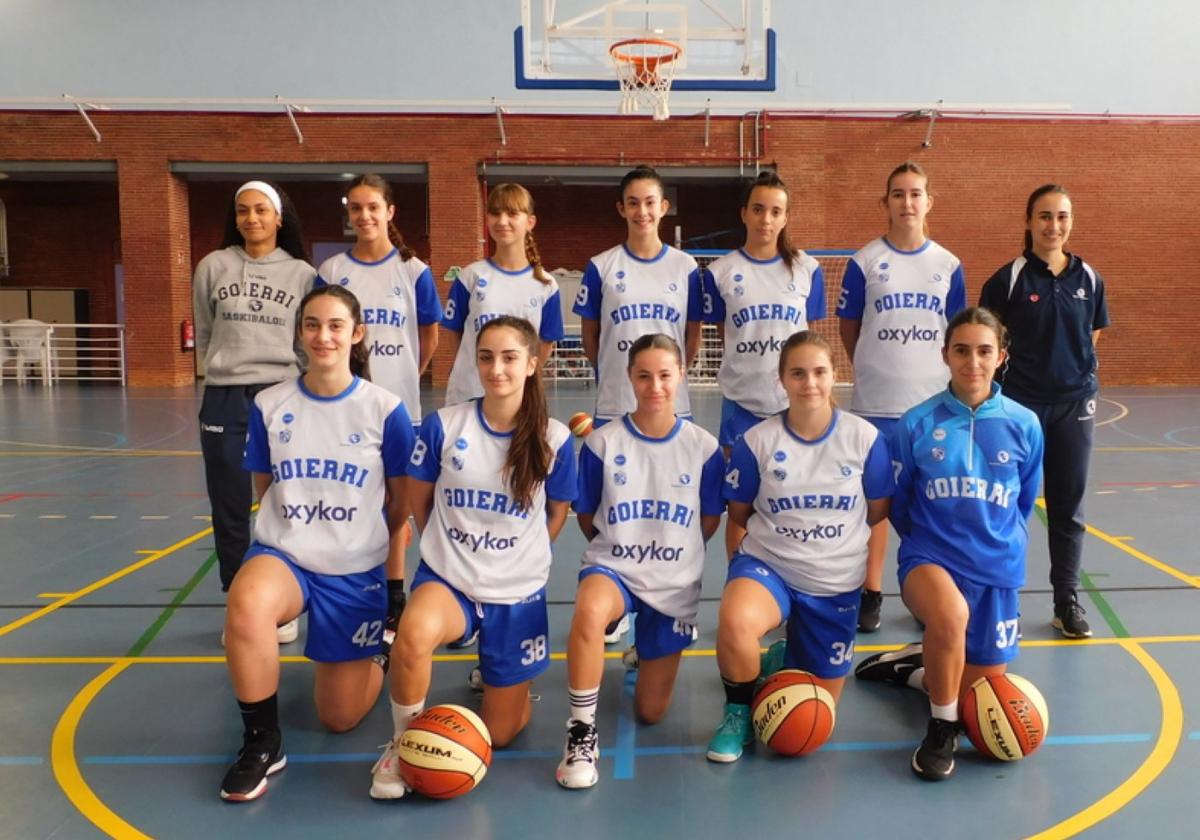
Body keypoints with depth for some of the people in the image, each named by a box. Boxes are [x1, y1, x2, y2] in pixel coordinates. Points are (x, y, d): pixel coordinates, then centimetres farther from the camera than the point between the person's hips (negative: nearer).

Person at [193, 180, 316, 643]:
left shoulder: (303, 273, 1)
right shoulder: (213, 267, 4)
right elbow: (204, 336, 13)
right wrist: (226, 369, 9)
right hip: (224, 400, 1)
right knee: (230, 513, 7)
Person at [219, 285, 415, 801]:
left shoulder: (385, 409, -9)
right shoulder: (269, 405, -4)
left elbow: (400, 504, 0)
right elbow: (264, 490, 10)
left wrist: (395, 577, 6)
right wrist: (294, 535, 7)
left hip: (357, 571, -1)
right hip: (283, 553, 1)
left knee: (339, 719, 6)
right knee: (246, 604, -37)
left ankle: (379, 657, 41)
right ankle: (262, 742, -13)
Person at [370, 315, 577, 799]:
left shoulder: (554, 439, -9)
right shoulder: (443, 425, -10)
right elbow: (419, 499, 5)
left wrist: (517, 561, 10)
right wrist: (447, 551, 8)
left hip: (518, 594, 1)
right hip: (448, 578, -1)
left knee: (499, 734, 9)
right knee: (415, 632, -38)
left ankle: (505, 678, 44)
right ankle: (402, 742, -9)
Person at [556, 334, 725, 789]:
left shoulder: (703, 447, -8)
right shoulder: (602, 443, -10)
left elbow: (710, 521, 4)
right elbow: (586, 517, 2)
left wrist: (669, 551, 8)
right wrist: (620, 550, 4)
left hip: (675, 582, 2)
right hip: (613, 567, -1)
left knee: (650, 712, 9)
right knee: (589, 611, -41)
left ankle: (649, 648, 43)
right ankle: (582, 731, -20)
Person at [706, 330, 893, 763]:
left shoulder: (865, 436, -10)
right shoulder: (756, 441, -11)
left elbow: (877, 511, 3)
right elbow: (740, 513, 2)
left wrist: (830, 530, 7)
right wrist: (784, 530, 3)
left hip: (836, 583, 2)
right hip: (766, 564, -2)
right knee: (734, 621, -37)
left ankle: (785, 660, 45)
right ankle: (739, 710, -6)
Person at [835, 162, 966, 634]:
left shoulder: (948, 265, 5)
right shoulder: (864, 262, -1)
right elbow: (849, 329, 5)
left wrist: (922, 368, 9)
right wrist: (878, 368, 7)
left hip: (934, 401, 2)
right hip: (876, 403, -2)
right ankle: (871, 593, 17)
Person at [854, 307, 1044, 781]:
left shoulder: (1023, 425, -4)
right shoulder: (917, 423, -8)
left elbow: (1024, 504, 12)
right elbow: (897, 504, 5)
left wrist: (999, 545, 12)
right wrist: (929, 543, 5)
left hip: (995, 568, 3)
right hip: (929, 558, -3)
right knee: (951, 613, -38)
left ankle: (915, 669, 41)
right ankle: (942, 728, -9)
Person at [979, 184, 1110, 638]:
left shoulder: (1088, 278, 4)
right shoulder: (1008, 278, -7)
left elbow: (1092, 335, 15)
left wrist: (1074, 370, 6)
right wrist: (1024, 366, -4)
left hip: (1075, 404, 3)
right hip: (1020, 404, -3)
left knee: (1068, 506, 10)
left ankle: (1067, 602, 22)